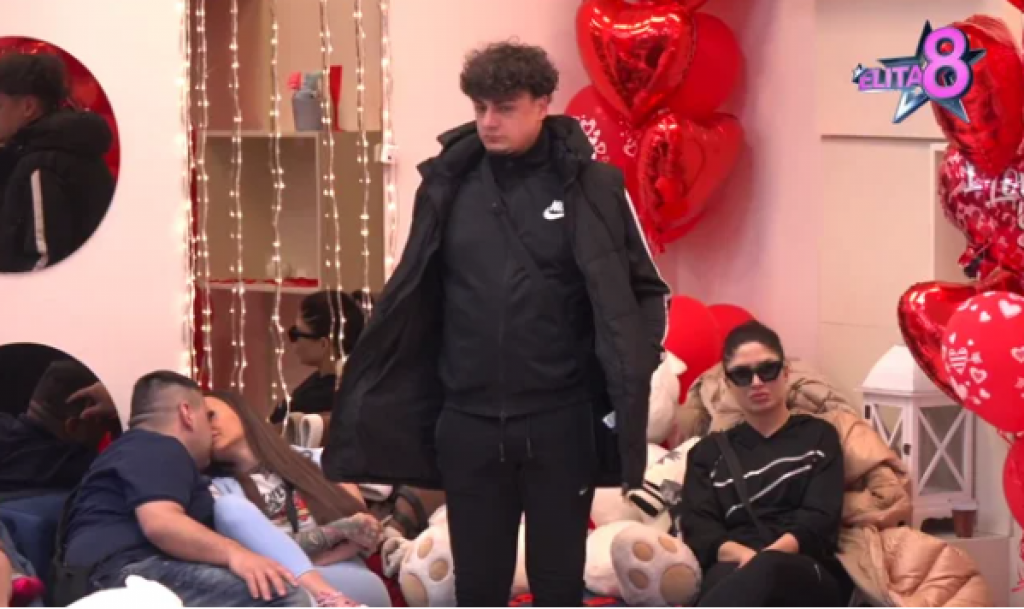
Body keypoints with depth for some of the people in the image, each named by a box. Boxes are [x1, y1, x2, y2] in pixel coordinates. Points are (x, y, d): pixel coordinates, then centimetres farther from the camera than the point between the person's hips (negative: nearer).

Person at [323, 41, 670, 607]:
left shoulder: (589, 185, -3)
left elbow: (644, 292, 3)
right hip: (470, 425, 2)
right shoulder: (448, 185, 4)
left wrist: (632, 377, -11)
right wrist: (370, 411, 3)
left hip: (560, 422, -2)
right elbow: (409, 302, 8)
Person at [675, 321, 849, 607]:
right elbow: (698, 527, 9)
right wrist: (742, 555, -17)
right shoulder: (709, 451, 27)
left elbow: (820, 519, 6)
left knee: (768, 570, -43)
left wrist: (768, 557, -18)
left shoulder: (818, 436, 23)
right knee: (723, 578, -42)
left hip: (809, 576, -1)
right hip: (734, 572, 1)